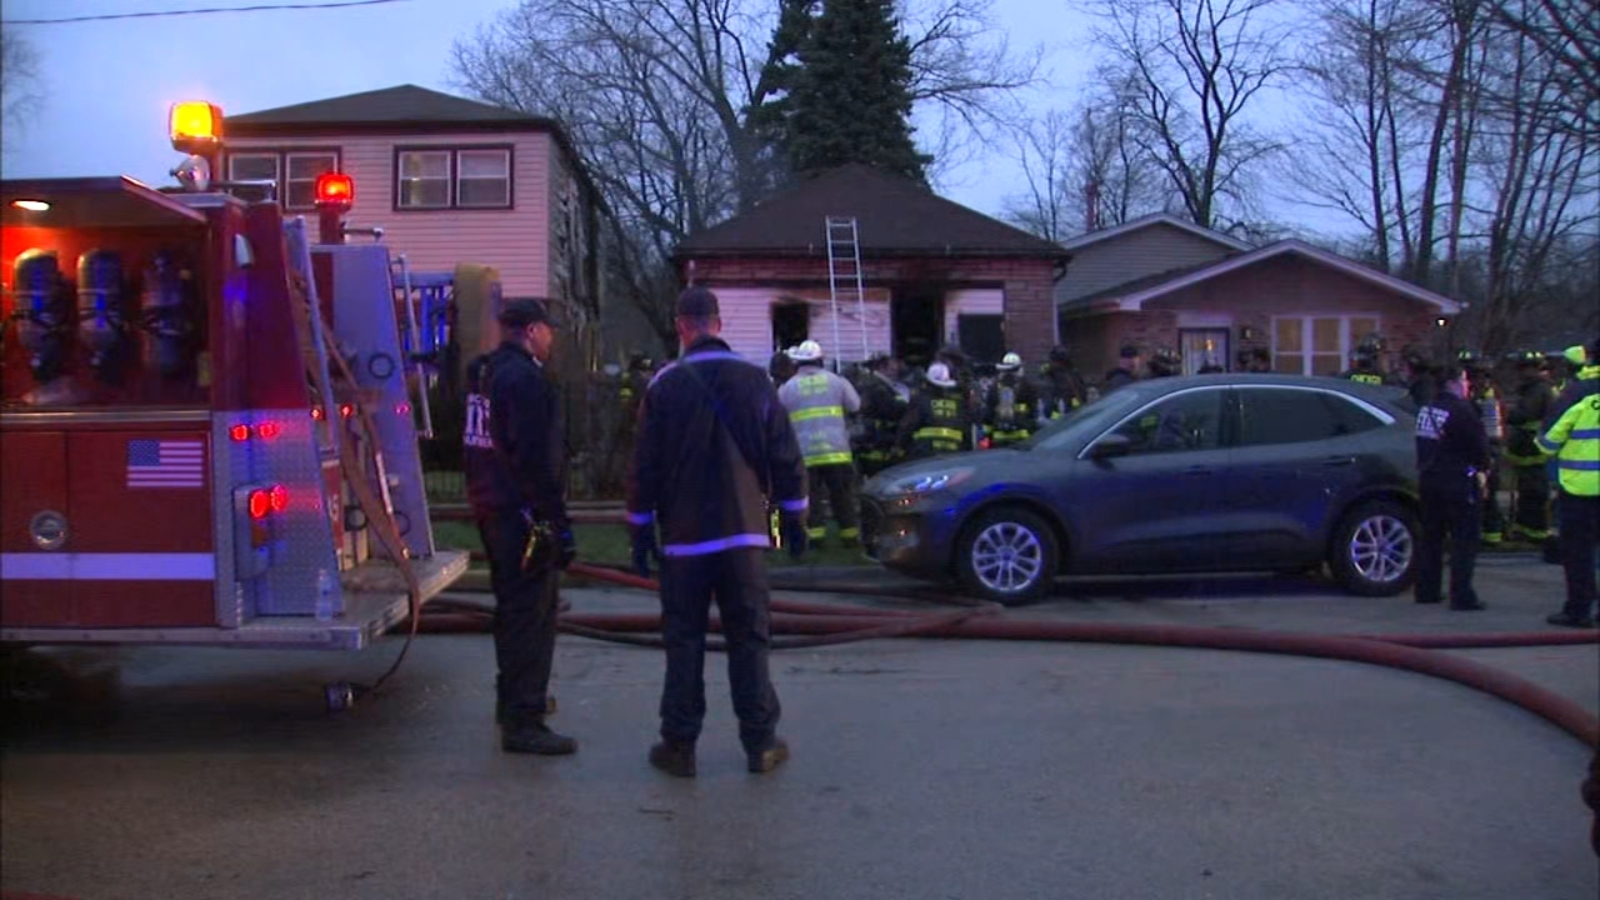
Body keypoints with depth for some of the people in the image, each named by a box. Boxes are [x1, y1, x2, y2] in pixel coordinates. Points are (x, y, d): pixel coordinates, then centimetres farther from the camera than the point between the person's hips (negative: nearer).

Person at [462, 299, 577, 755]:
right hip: (523, 513, -11)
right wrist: (558, 522, -22)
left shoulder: (483, 373, 14)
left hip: (491, 508, 11)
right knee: (532, 614, -8)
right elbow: (536, 459, -24)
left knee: (513, 606, 22)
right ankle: (523, 722, -7)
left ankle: (513, 697, 36)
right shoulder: (526, 379, -18)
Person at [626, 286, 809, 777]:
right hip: (744, 534, 1)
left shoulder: (665, 386, -4)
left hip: (684, 538, -1)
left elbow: (644, 467, -2)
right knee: (749, 637, 8)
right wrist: (794, 519, 12)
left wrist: (641, 530, 7)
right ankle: (760, 743, 12)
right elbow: (786, 458, 1)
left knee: (684, 641, 7)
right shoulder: (755, 380, 0)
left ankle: (679, 745, 11)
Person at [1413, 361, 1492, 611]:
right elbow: (1480, 445, -12)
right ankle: (1462, 596, -4)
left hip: (1428, 481, 8)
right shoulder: (1462, 410, -16)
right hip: (1458, 483, -8)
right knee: (1464, 540, -2)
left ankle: (1426, 590, 20)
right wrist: (1483, 469, 5)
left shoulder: (1426, 409, 8)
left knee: (1430, 536, 15)